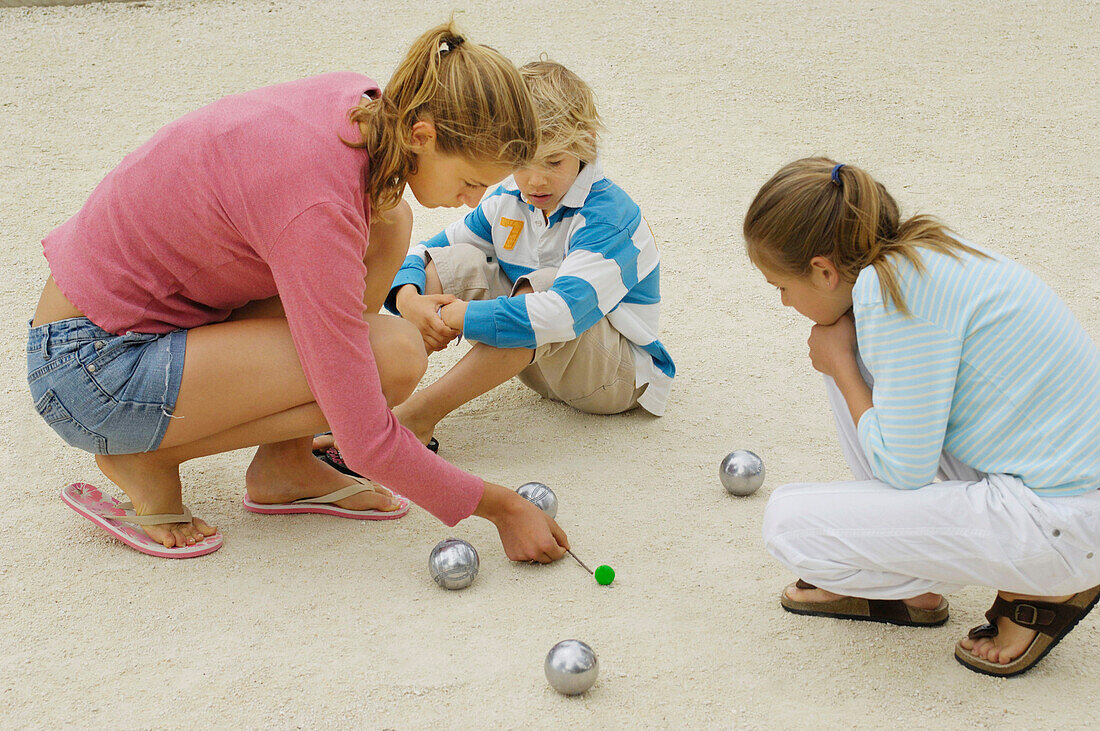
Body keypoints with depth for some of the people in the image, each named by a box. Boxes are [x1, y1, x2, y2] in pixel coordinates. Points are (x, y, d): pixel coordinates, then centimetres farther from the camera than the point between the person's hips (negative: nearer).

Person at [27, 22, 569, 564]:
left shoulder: (361, 105, -7)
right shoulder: (320, 208, -31)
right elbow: (365, 439, -28)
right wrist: (500, 506, -17)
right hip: (91, 368, -9)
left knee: (388, 221, -2)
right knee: (395, 358, -20)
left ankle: (285, 460, 3)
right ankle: (143, 459, -5)